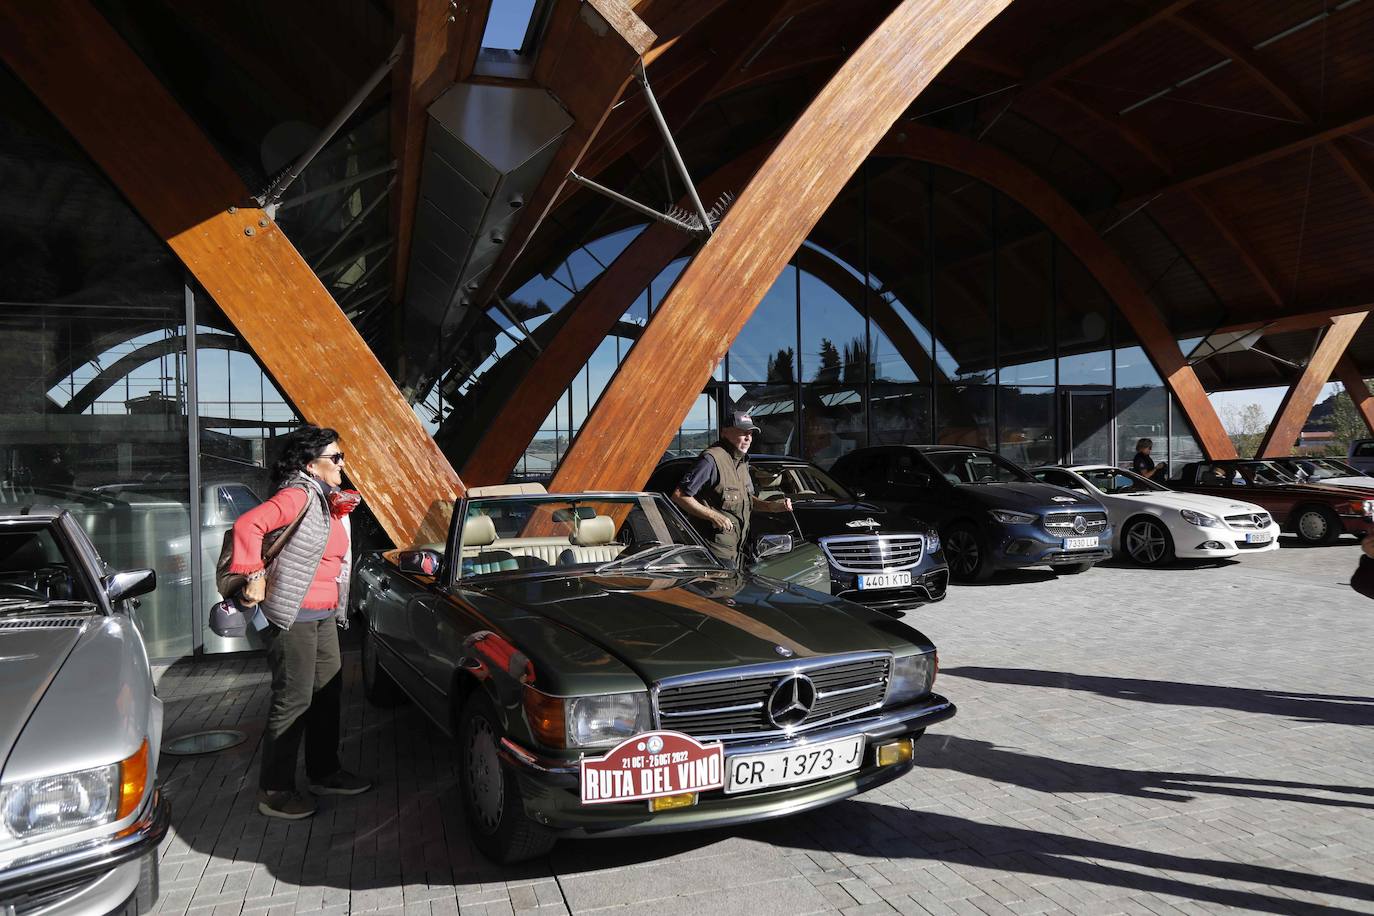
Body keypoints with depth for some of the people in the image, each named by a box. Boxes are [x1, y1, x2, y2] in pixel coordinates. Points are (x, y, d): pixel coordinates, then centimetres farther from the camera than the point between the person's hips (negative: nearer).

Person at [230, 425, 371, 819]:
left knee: (328, 691, 16)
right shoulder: (298, 495, -16)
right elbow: (248, 525, -28)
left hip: (324, 616, 10)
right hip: (293, 617, -10)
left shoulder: (325, 499, 14)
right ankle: (274, 791, 9)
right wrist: (254, 577, -25)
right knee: (293, 701, -3)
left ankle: (325, 772, 30)